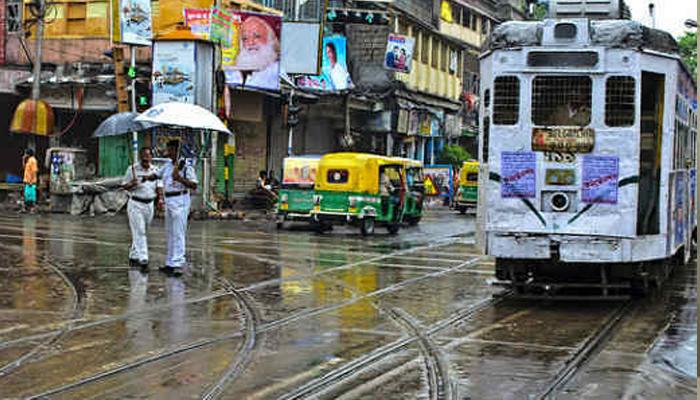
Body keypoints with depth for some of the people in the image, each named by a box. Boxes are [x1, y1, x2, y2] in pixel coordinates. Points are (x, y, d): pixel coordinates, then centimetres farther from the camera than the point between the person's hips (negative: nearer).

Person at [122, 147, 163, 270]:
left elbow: (159, 186, 6)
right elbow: (124, 186, -1)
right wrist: (131, 184, -23)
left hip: (149, 204, 5)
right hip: (135, 204, -5)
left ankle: (133, 257, 26)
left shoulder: (155, 170, 5)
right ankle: (143, 259, -17)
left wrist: (160, 199, -11)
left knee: (142, 232, 12)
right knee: (139, 232, -12)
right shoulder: (132, 169, -6)